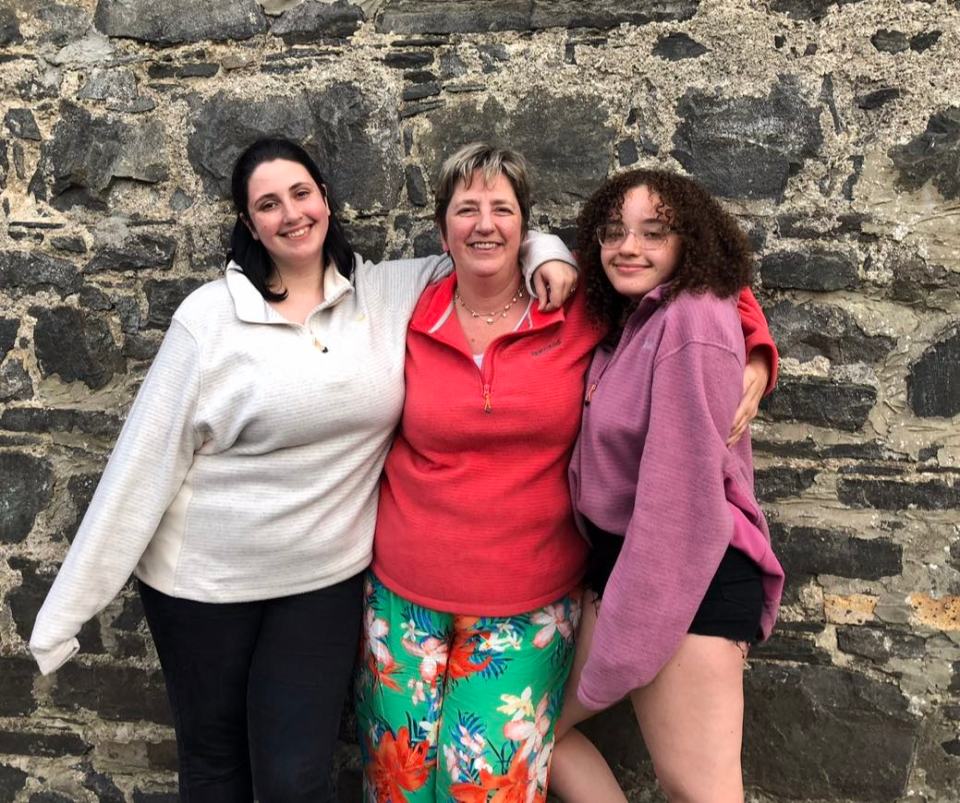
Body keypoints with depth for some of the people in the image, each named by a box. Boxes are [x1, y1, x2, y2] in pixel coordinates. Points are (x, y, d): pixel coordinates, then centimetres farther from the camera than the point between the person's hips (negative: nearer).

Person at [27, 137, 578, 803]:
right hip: (202, 578, 0)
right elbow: (146, 458, -9)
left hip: (326, 578, 1)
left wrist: (546, 252, -12)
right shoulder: (211, 314, -9)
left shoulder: (390, 293, -2)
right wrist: (69, 606, -8)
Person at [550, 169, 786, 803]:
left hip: (688, 580, -9)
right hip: (619, 559, 10)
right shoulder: (629, 321, 13)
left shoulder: (692, 320, -17)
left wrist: (620, 651, -18)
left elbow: (682, 490, -22)